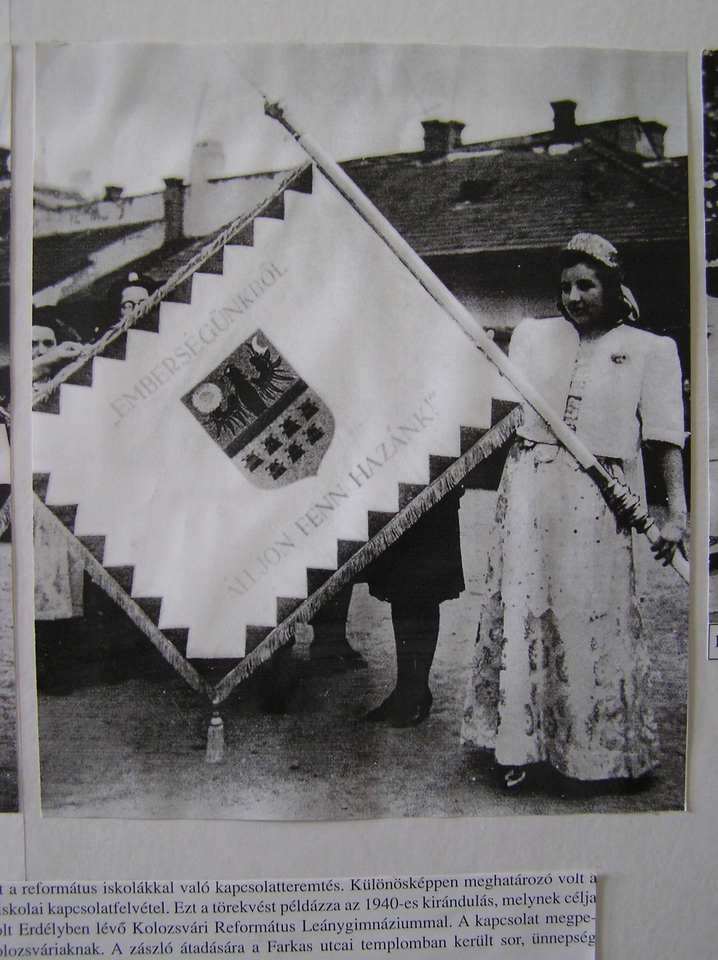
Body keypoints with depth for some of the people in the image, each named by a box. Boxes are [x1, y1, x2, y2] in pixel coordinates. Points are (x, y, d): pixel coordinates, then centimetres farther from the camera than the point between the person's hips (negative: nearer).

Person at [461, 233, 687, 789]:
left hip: (602, 499, -2)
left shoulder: (650, 349, 7)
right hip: (530, 487, 2)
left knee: (599, 619, 0)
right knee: (521, 612, 1)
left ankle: (610, 752, 17)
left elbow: (666, 436, 0)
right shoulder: (532, 335, 16)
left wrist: (676, 509, -8)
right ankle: (520, 744, 13)